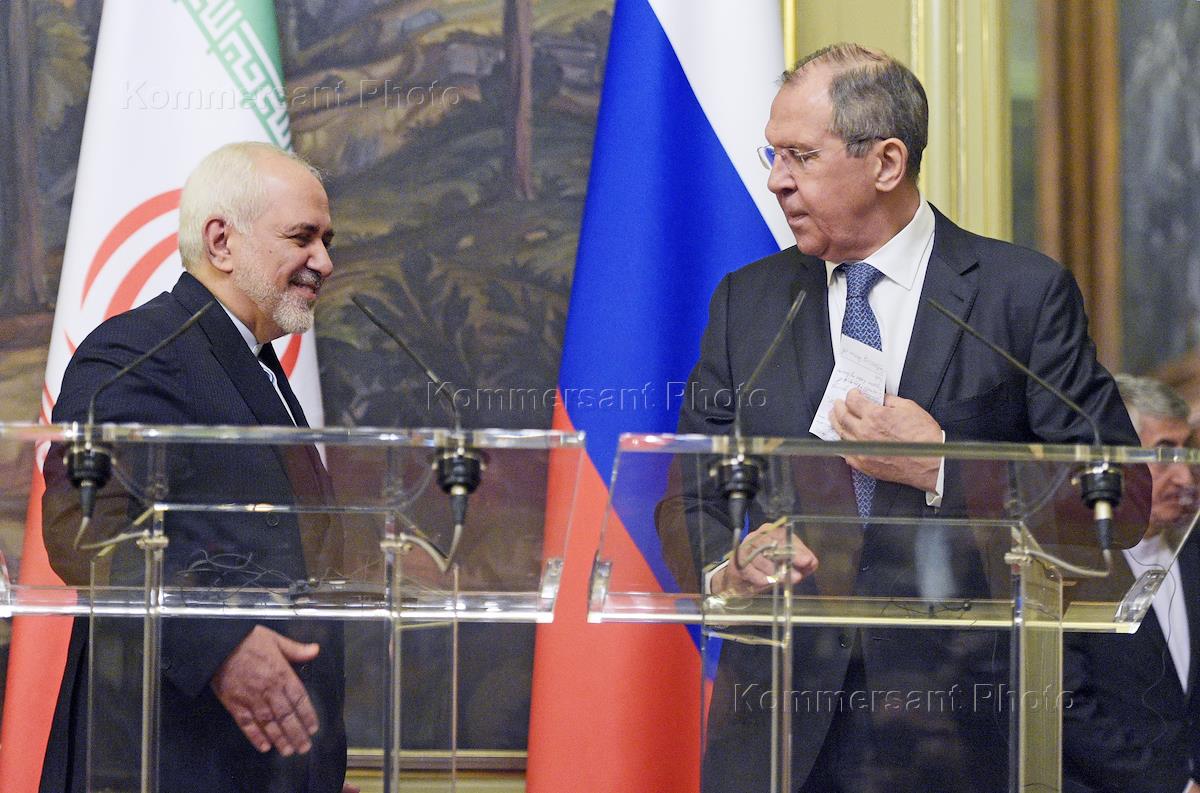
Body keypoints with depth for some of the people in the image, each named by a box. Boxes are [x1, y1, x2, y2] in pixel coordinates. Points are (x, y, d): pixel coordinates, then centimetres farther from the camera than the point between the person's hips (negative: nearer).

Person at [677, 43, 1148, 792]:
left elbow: (1122, 498, -5)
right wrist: (726, 564, -13)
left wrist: (942, 466, -15)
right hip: (777, 716, 3)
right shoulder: (746, 302, 11)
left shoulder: (1027, 293, -1)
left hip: (954, 721, -3)